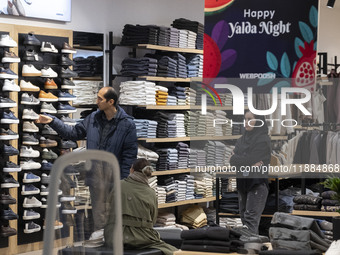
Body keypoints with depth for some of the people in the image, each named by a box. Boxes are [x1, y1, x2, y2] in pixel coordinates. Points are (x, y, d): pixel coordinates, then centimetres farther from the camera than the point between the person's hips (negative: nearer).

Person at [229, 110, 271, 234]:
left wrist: (237, 159, -1)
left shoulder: (263, 140, -8)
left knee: (250, 219, -17)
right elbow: (232, 160, -2)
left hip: (257, 184, -8)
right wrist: (250, 163, -15)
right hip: (242, 183, 8)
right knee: (243, 216, 8)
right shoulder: (242, 139, 12)